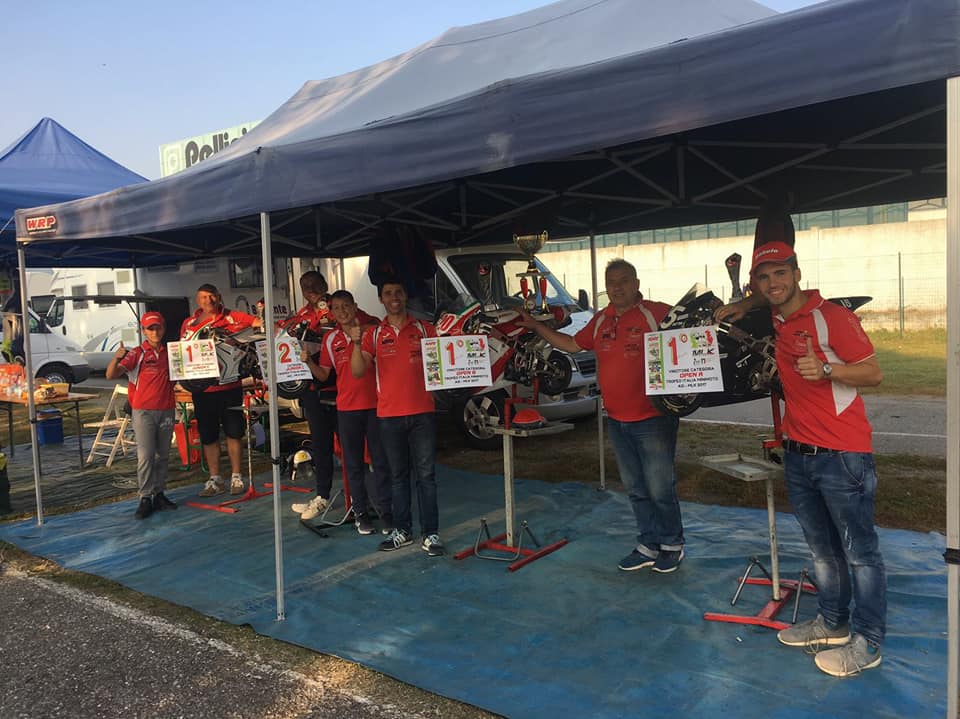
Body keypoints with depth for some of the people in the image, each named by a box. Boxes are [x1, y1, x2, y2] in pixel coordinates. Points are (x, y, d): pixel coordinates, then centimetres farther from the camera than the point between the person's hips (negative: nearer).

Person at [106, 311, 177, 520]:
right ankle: (145, 499, -3)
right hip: (143, 411, -4)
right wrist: (116, 358, -34)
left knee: (162, 455, 11)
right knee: (145, 456, -7)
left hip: (166, 410, 5)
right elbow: (111, 375, -15)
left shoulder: (170, 352, 9)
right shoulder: (137, 354, -4)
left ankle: (159, 494, 21)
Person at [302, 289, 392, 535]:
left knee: (381, 460, 4)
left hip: (375, 404, -2)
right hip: (347, 407, 3)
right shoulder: (330, 339, 6)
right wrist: (309, 361, -9)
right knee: (353, 463, 9)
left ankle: (385, 510, 13)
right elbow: (323, 375, 9)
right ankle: (360, 512, 20)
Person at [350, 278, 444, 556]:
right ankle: (402, 531, 23)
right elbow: (358, 372, -3)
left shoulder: (425, 329, 4)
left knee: (426, 475, 1)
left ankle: (430, 534, 7)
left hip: (422, 412, -1)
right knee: (398, 475, 12)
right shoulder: (373, 334, 5)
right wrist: (356, 343, -18)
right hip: (389, 415, 1)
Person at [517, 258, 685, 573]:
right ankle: (648, 545, 30)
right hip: (616, 420, 7)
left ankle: (672, 545, 23)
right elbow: (573, 344, 22)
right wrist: (536, 326, 20)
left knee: (660, 488, 2)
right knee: (635, 489, 16)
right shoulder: (600, 320, 11)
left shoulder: (658, 313, -10)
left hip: (653, 419, -6)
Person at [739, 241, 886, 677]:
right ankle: (831, 623, 31)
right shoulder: (773, 324, 8)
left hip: (842, 456, -7)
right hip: (798, 454, 7)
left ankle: (867, 643, 12)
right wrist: (735, 309, 11)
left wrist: (826, 369, -28)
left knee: (858, 550, 2)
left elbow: (873, 372, -11)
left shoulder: (831, 316, -11)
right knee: (822, 548, 18)